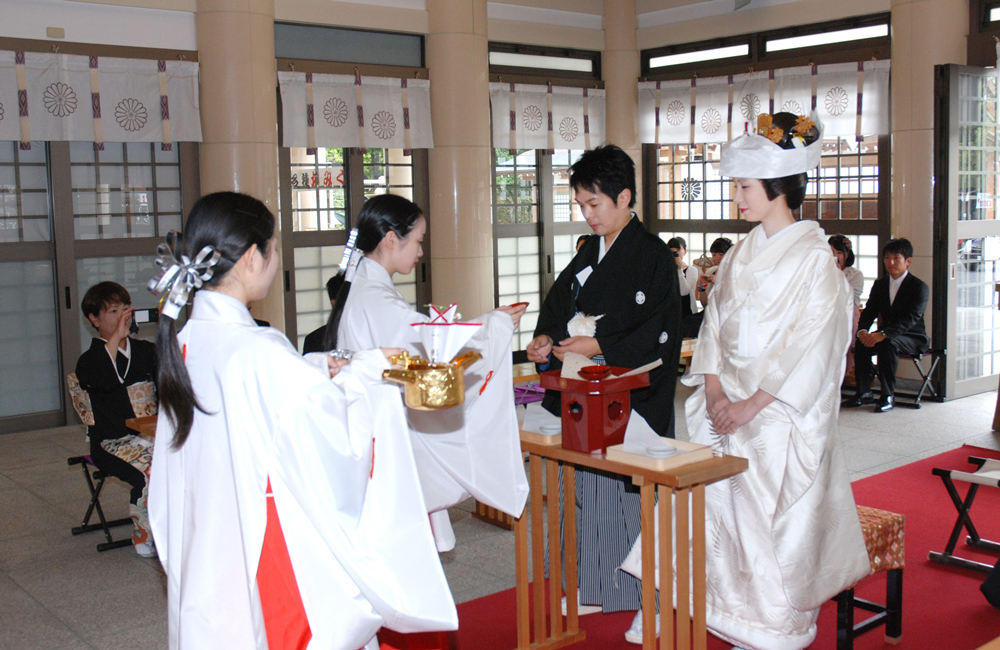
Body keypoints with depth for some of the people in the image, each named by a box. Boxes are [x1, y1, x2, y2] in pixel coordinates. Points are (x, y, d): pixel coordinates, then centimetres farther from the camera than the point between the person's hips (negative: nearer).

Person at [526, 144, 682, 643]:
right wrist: (547, 339, -3)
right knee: (588, 486, 12)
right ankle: (596, 587, 25)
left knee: (631, 494, -4)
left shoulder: (653, 256, -9)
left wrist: (597, 347, -19)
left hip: (632, 398, -7)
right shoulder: (590, 254, 14)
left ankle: (649, 600, 8)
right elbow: (560, 304, 17)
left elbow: (662, 331, -15)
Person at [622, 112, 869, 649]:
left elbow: (811, 344, -14)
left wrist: (751, 404, -15)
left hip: (781, 414, -6)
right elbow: (715, 322, 11)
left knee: (772, 519, -4)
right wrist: (715, 390, -3)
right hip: (729, 406, 6)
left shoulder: (813, 257, -8)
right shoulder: (740, 254, 12)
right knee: (719, 504, 3)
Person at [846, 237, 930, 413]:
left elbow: (910, 318, -24)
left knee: (889, 343, -36)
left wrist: (883, 334, -38)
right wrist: (862, 330, -22)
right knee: (861, 344, -23)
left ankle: (888, 396, -27)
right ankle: (864, 393, -14)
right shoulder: (880, 284, 10)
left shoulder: (919, 287, -11)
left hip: (912, 338, -5)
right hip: (887, 335, 5)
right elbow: (869, 311, 3)